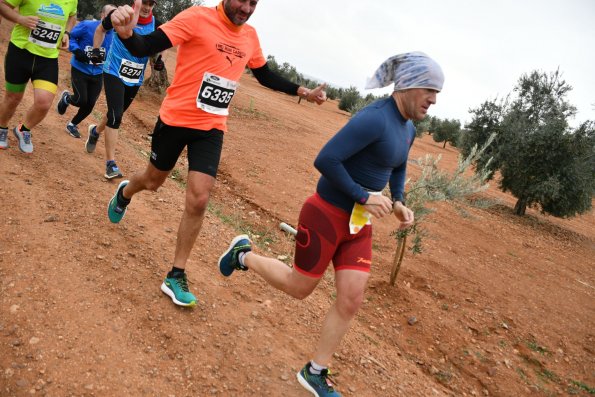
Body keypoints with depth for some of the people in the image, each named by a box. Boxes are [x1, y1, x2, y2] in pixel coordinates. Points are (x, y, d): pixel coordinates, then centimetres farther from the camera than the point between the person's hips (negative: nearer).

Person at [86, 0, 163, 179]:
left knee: (116, 114, 19)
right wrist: (96, 50, 1)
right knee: (115, 116, -16)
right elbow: (101, 30, 9)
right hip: (114, 73, -4)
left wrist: (158, 61, -11)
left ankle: (95, 131, 52)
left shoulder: (156, 26, -5)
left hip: (135, 80, 4)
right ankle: (110, 163, -10)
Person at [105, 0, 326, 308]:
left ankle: (176, 276, 8)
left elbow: (265, 76, 20)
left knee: (198, 200, -7)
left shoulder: (250, 36, 5)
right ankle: (124, 194, 57)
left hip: (212, 128, 3)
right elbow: (146, 47, -21)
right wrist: (126, 33, -43)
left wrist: (303, 92, 17)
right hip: (176, 119, -3)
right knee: (153, 181, 17)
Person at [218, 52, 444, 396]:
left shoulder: (408, 129, 6)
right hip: (327, 215, -8)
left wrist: (399, 202, 8)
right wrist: (362, 196, -23)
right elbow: (325, 160, -28)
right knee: (299, 288, 9)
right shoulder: (375, 118, -23)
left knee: (351, 301, 5)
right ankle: (243, 255, 34)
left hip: (358, 224, 8)